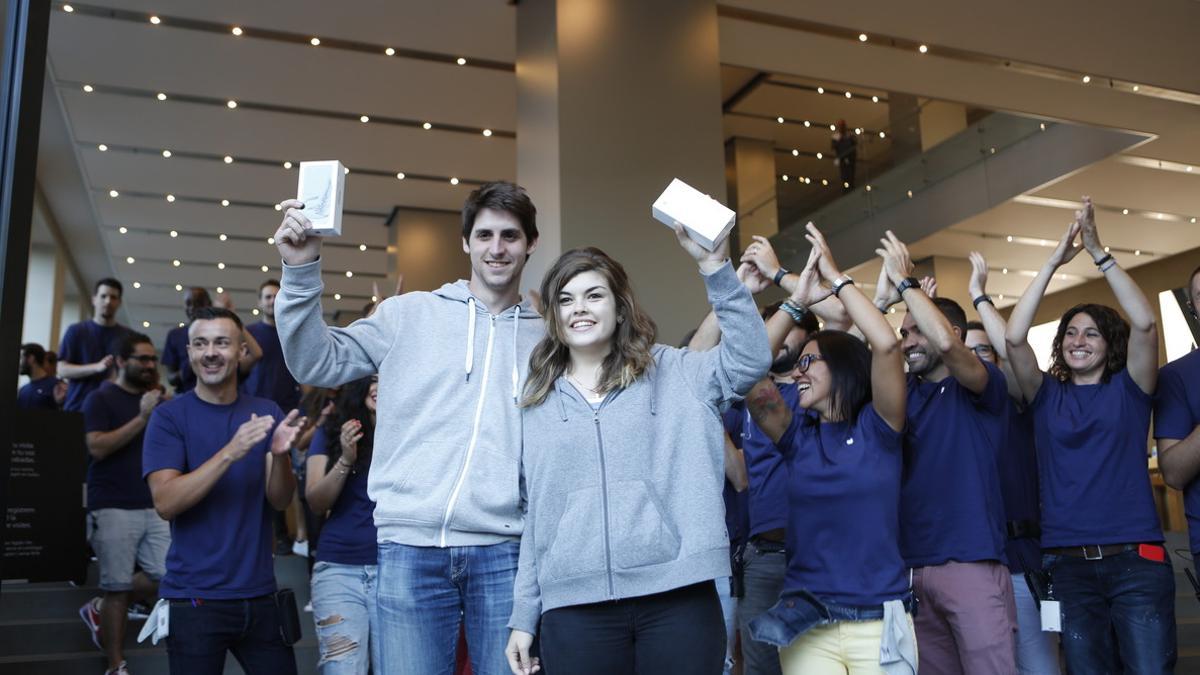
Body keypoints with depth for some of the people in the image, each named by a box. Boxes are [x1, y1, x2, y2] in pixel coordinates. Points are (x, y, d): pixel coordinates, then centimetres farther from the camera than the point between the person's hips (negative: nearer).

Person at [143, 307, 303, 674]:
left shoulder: (266, 412, 4)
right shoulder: (169, 416, -4)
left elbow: (280, 500, -1)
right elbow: (165, 502, -15)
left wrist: (279, 455, -22)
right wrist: (230, 453, -27)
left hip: (259, 593, 3)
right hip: (194, 598, -3)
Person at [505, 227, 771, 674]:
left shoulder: (671, 374, 8)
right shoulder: (537, 406, 13)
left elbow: (751, 357, -7)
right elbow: (535, 513, 13)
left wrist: (714, 266, -14)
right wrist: (523, 616, 10)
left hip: (678, 597, -1)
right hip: (575, 608, 2)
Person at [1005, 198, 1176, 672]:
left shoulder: (1128, 388, 8)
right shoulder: (1046, 395, 10)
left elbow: (1145, 324, -9)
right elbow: (1013, 338, -5)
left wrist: (1100, 254, -12)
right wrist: (1053, 263, -8)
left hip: (1136, 557, -1)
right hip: (1068, 562, 1)